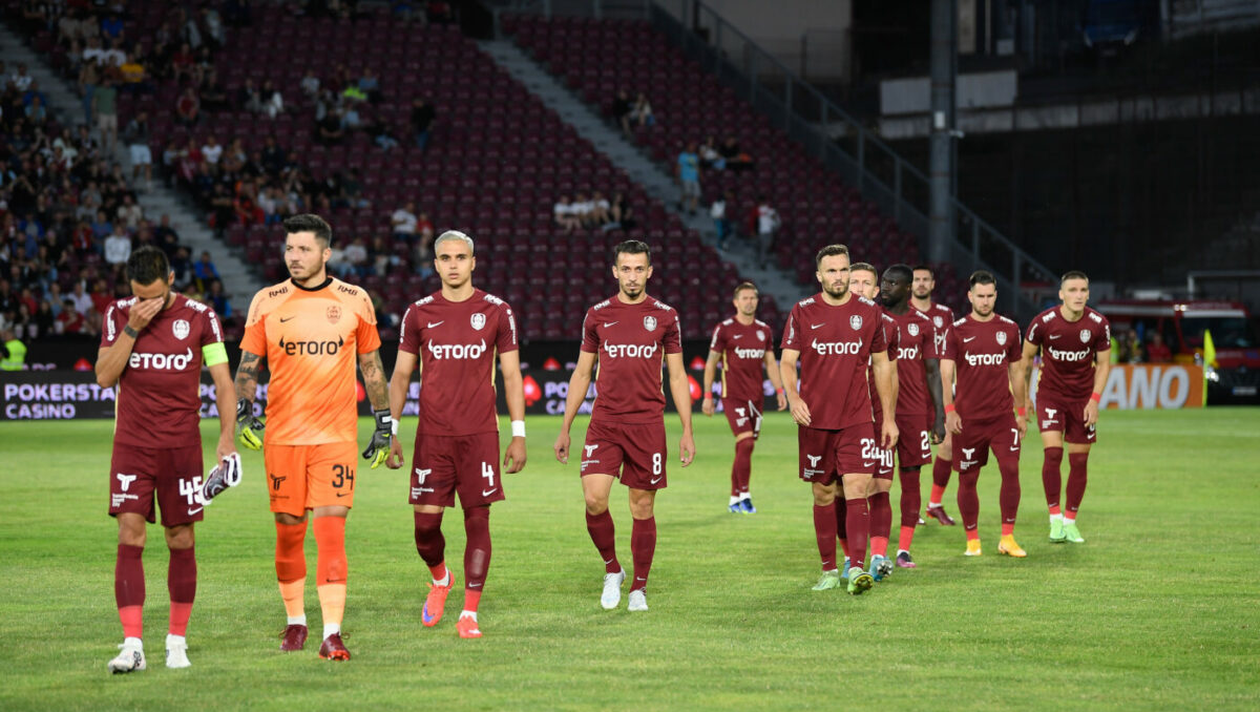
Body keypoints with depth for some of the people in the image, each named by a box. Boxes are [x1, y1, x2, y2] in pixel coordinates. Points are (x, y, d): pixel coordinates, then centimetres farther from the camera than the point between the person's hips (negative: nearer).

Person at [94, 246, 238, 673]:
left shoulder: (199, 317, -2)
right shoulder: (119, 315, 3)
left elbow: (223, 382, 0)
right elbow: (104, 377, -5)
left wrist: (226, 437, -9)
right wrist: (132, 329, -14)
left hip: (182, 444, -1)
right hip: (131, 445, 1)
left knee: (181, 541, 4)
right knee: (130, 538, -9)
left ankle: (177, 641, 16)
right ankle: (133, 646, -10)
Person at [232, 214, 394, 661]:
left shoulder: (354, 301, 4)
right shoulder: (267, 302, 4)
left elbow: (372, 366, 14)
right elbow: (248, 365, 8)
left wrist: (384, 425, 14)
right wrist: (244, 413, -7)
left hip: (336, 436, -1)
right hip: (282, 435, 1)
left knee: (331, 530, -10)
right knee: (288, 532, 7)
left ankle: (332, 633, -11)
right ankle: (295, 621, 25)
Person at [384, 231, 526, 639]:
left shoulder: (497, 312, 2)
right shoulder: (419, 313, 6)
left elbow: (511, 375, 5)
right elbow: (401, 375, 10)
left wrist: (518, 434, -1)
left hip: (480, 436, -1)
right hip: (431, 436, 1)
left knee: (477, 520, -4)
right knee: (425, 525, -1)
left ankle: (470, 613, 2)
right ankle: (440, 579, 31)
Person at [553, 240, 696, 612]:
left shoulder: (664, 316, 4)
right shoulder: (597, 315, 6)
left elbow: (677, 376, 7)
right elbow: (582, 374, 13)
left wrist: (687, 431, 1)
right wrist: (565, 429, 10)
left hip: (648, 423, 0)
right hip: (604, 421, 0)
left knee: (643, 508, 3)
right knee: (594, 500, -13)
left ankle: (639, 588, 15)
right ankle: (611, 570, 10)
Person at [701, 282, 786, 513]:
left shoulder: (764, 330, 10)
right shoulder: (724, 329, -4)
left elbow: (770, 363, 16)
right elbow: (711, 363, 1)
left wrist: (780, 391, 7)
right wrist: (707, 395, -2)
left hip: (756, 396, 5)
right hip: (733, 396, -5)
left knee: (744, 448, 7)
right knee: (746, 443, -17)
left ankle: (734, 499, 16)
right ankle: (743, 495, -9)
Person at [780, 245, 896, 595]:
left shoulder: (868, 311, 4)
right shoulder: (803, 312, 1)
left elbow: (882, 365, 11)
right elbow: (787, 361, 1)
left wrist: (888, 417, 9)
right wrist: (792, 397, -19)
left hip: (857, 419, 0)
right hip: (815, 420, 1)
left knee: (856, 489, -13)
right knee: (823, 494, 7)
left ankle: (858, 569, -18)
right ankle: (829, 570, 17)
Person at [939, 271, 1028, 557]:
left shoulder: (1009, 329, 8)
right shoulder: (957, 330, 0)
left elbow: (1016, 372, 16)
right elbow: (946, 373, -4)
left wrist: (1021, 412, 14)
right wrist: (949, 410, -15)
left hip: (1002, 415, 1)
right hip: (967, 417, -1)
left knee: (1011, 469, -11)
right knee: (968, 479, 3)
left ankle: (1007, 538, -3)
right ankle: (972, 539, 15)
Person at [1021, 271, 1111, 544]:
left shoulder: (1098, 324, -10)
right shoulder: (1043, 322, -14)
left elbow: (1103, 363, 2)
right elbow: (1026, 358, 1)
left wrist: (1095, 399, -8)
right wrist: (1023, 396, 4)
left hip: (1083, 397, 2)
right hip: (1050, 395, -2)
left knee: (1079, 460, 3)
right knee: (1053, 452, -17)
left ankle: (1070, 521, 15)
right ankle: (1055, 517, -6)